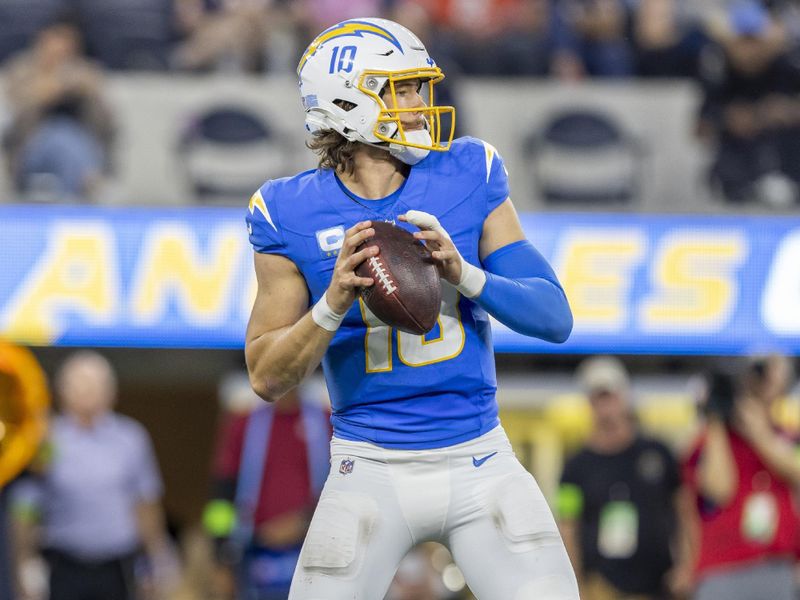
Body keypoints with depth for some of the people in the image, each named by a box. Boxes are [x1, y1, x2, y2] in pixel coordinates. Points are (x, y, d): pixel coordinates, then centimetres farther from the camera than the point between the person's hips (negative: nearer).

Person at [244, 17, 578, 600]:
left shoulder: (469, 177, 1)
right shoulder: (294, 213, -4)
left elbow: (555, 317, -4)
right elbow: (267, 378, -4)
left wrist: (464, 273, -21)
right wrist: (334, 304, -21)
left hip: (480, 463, 1)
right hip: (371, 476, -1)